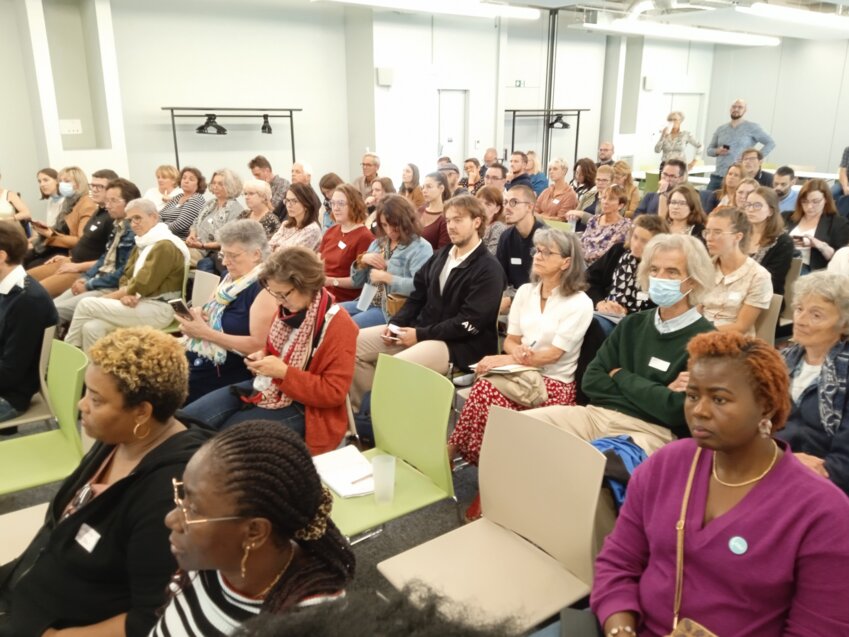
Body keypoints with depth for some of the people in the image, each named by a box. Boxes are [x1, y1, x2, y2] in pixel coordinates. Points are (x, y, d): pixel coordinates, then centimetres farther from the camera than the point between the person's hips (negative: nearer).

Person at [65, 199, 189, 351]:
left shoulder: (165, 246, -13)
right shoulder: (142, 244, 19)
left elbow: (141, 286, -17)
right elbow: (126, 277, 15)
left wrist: (105, 298, -6)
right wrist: (125, 295, -9)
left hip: (157, 309, -9)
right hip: (140, 304, 9)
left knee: (86, 305, -11)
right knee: (91, 327, -14)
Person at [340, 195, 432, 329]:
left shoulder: (420, 247, -7)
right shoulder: (378, 243, 15)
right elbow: (356, 282, 19)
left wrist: (385, 277, -19)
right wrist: (362, 260, -1)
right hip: (367, 303, 7)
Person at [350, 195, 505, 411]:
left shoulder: (489, 269, -10)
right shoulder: (440, 256, 15)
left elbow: (469, 324, -17)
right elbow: (417, 296, 17)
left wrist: (421, 335, -17)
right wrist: (395, 324, -1)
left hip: (459, 344, -8)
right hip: (421, 329, 8)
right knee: (355, 343, -1)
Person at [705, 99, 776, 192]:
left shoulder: (751, 127, 2)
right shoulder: (721, 129, 14)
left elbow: (770, 143, 2)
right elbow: (709, 150, 17)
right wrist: (717, 151, -5)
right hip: (717, 176, 4)